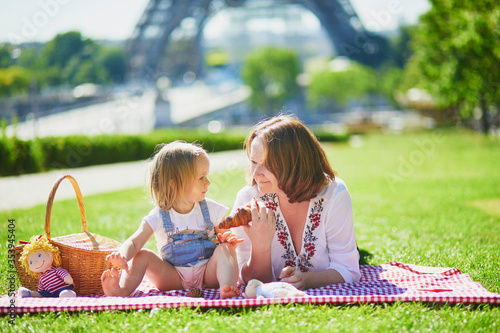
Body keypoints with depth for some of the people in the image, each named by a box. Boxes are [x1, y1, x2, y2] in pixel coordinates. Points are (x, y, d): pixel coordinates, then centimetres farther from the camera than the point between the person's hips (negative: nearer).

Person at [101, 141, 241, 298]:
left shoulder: (211, 209, 2)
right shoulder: (158, 216, -5)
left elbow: (225, 235, 8)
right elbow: (134, 243, -12)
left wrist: (229, 239, -18)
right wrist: (122, 257, -36)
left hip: (208, 274, 0)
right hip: (174, 279, 0)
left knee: (224, 249, -25)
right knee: (143, 255, -16)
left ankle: (227, 287, -48)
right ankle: (123, 289, -34)